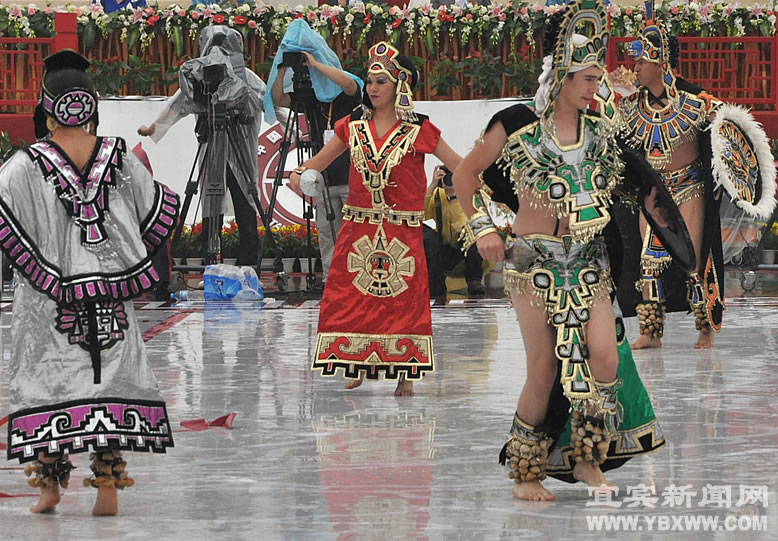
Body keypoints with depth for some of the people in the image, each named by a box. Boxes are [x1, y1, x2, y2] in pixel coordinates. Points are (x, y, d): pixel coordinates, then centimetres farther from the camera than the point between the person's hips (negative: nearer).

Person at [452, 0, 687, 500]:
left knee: (605, 356, -11)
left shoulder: (600, 128, 5)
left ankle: (587, 459, 7)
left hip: (589, 259, 4)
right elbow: (466, 174, 3)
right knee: (545, 370, -4)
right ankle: (526, 472, 12)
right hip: (534, 260, -4)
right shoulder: (517, 125, -7)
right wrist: (482, 228, -4)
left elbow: (628, 178, 24)